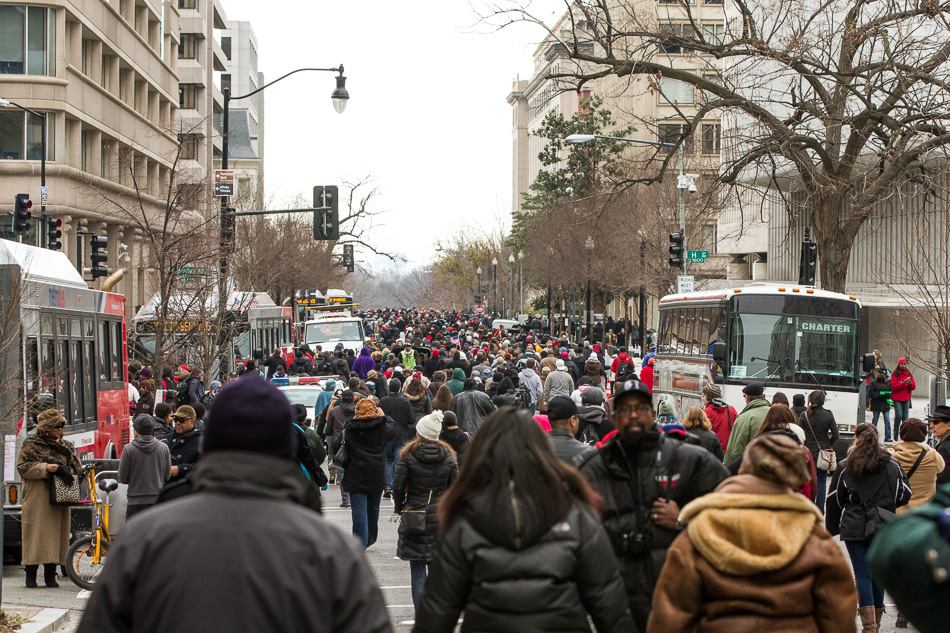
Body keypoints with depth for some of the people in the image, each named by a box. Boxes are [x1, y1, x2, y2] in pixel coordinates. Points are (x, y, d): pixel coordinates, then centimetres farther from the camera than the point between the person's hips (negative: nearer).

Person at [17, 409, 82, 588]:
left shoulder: (66, 446, 16)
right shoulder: (30, 444, 4)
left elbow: (77, 468, 13)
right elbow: (22, 467, -6)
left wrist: (64, 470, -9)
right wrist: (48, 468, -16)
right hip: (37, 499, -4)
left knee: (56, 534, 1)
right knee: (35, 534, -6)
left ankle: (50, 575, 7)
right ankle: (31, 575, 0)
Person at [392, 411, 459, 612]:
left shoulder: (409, 454, -7)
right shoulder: (448, 456, 0)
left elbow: (398, 485, -7)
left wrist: (399, 507, 10)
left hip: (414, 517, -2)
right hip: (441, 518, 2)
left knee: (417, 569, 3)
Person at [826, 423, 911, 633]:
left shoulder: (845, 467, -2)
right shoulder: (892, 465, 1)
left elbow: (834, 501, 3)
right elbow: (904, 496, 6)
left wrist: (832, 527, 14)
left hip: (855, 528, -2)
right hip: (884, 528, 2)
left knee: (862, 574, -2)